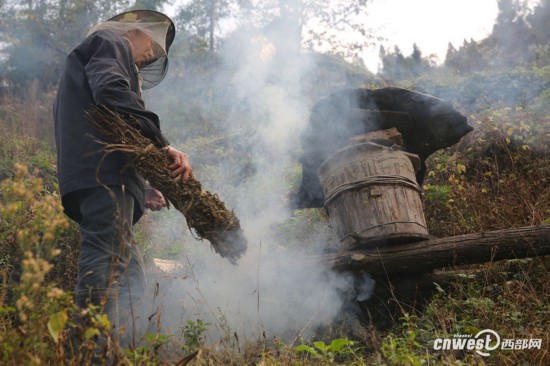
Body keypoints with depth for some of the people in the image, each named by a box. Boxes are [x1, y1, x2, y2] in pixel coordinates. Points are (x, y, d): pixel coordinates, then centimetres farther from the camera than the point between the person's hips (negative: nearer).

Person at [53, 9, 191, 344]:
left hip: (98, 177, 10)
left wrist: (141, 190, 24)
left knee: (131, 274, 11)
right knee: (104, 269, -18)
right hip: (103, 176, -10)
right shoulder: (109, 42, 8)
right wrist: (163, 143, -21)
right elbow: (111, 93, -16)